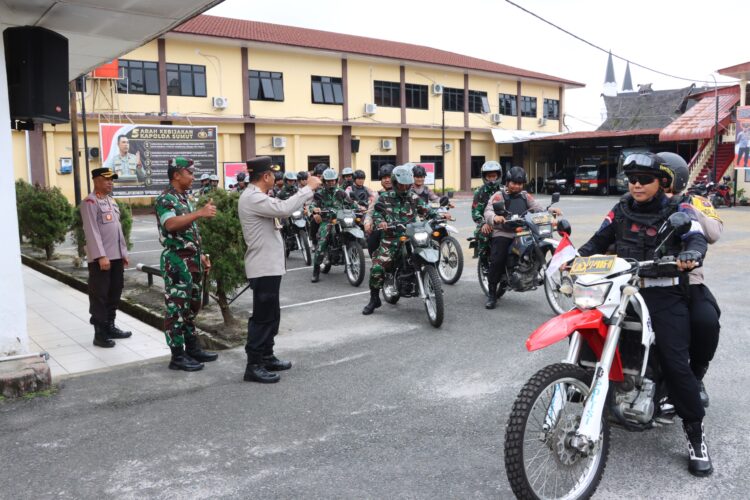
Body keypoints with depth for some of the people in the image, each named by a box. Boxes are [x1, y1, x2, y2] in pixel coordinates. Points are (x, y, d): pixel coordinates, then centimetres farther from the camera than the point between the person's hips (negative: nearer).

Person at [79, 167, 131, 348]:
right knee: (99, 296, -2)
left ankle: (110, 327, 26)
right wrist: (101, 256, -23)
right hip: (100, 258, -8)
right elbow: (92, 231, -17)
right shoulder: (90, 202, -9)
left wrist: (124, 253, 17)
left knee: (115, 293, 14)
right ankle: (99, 334, 3)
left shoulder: (111, 201, 17)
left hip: (116, 256, 9)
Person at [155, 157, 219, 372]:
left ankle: (192, 348, 25)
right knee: (177, 308, -3)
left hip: (192, 259, 9)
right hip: (177, 260, -9)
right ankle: (177, 356, 4)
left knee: (191, 306, 15)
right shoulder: (165, 199, -13)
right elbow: (171, 224, -31)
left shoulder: (185, 198, 16)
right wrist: (200, 213, -36)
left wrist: (201, 255, 18)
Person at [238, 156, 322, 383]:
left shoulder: (256, 197, 16)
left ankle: (266, 357, 27)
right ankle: (253, 365, 1)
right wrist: (308, 188, -23)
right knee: (262, 317, -5)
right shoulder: (252, 198, -19)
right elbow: (284, 208, -31)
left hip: (269, 266, 11)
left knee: (271, 315, 17)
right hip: (264, 268, -11)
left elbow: (282, 209, 18)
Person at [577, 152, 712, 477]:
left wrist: (690, 255, -37)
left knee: (676, 363, -12)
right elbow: (599, 241, 15)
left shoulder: (678, 212, 2)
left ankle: (695, 432, 5)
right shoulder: (620, 211, 14)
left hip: (665, 295, -4)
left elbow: (697, 239, -14)